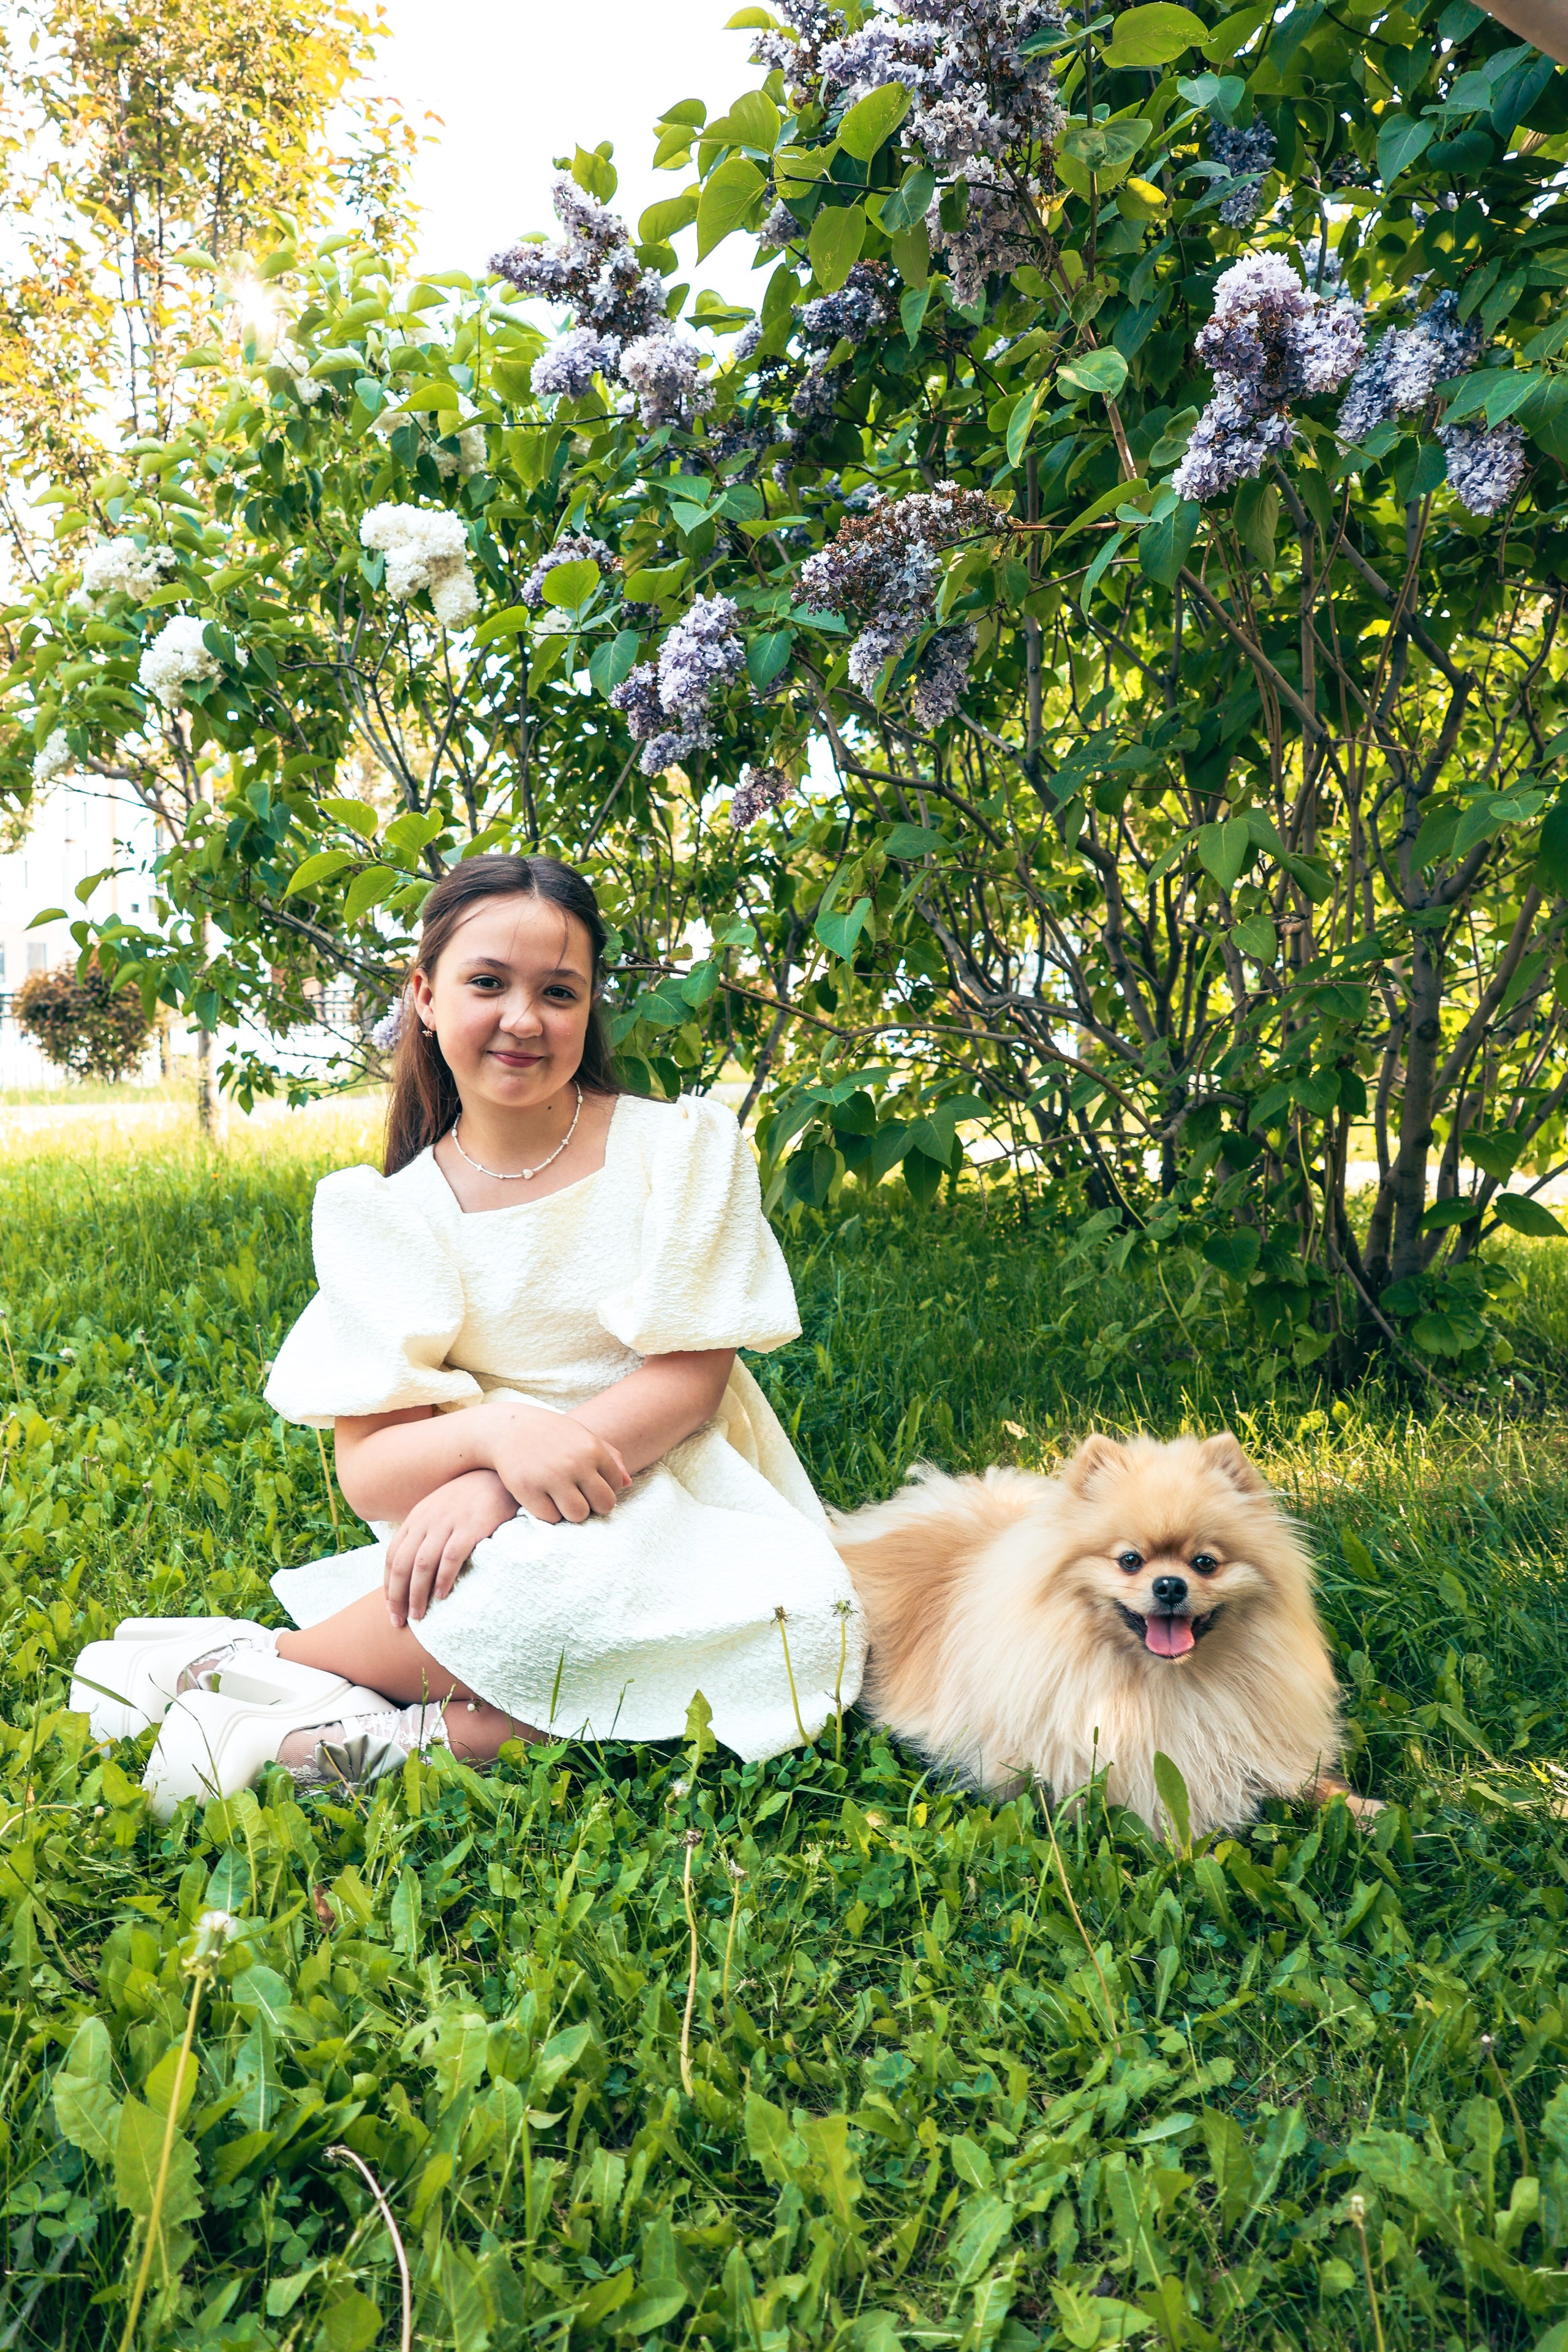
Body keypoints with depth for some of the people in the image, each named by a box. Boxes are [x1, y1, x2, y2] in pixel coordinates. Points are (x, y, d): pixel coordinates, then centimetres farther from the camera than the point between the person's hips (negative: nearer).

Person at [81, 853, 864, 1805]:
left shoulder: (679, 1147, 1)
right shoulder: (383, 1215, 3)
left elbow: (692, 1376, -7)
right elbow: (368, 1470, -5)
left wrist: (490, 1487, -22)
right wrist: (496, 1430, -29)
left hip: (674, 1499, 2)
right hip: (491, 1534, -2)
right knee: (537, 1567, -39)